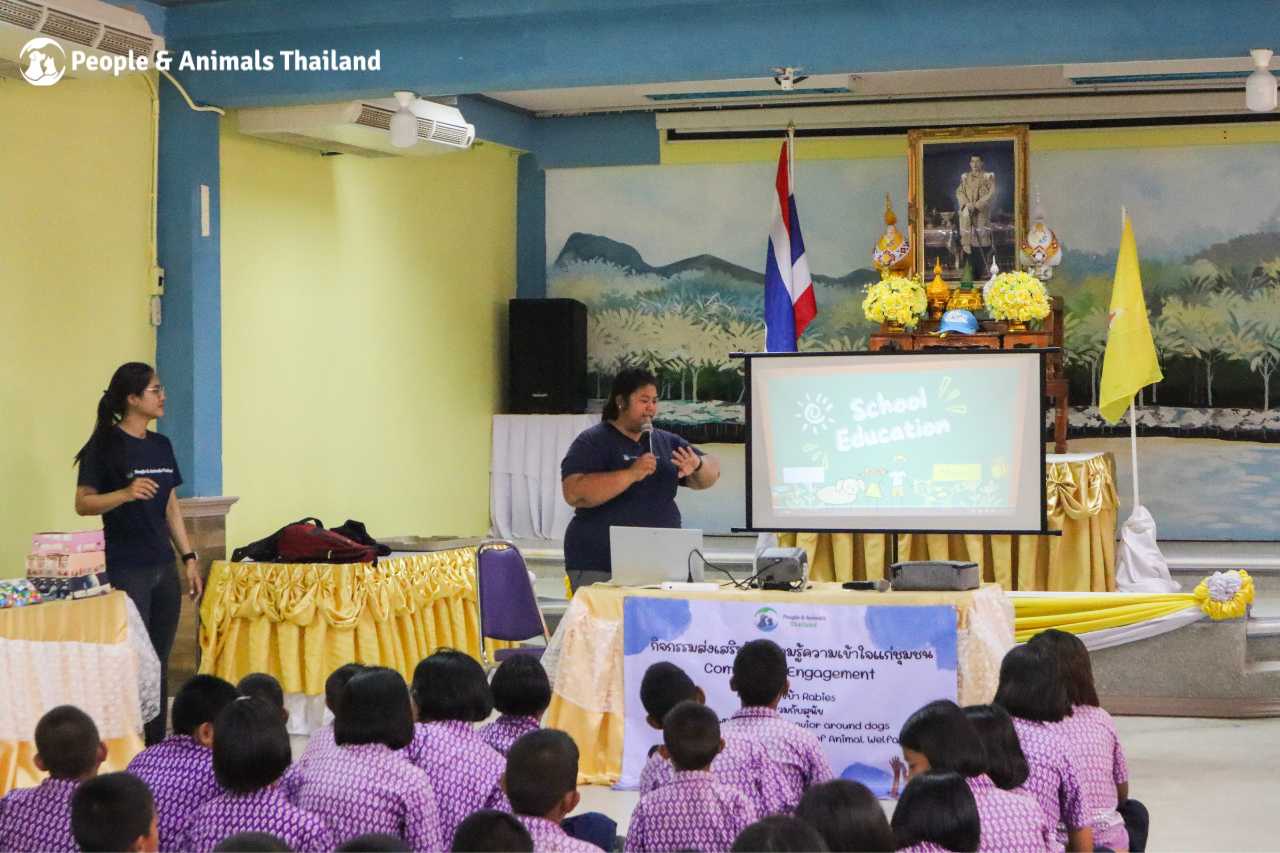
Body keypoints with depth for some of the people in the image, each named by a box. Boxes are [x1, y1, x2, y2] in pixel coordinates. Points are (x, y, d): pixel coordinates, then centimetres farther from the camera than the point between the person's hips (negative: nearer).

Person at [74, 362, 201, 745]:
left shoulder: (161, 445, 12)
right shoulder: (106, 445, -8)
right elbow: (83, 503, -10)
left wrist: (189, 558, 13)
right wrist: (125, 494, -26)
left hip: (163, 569, 7)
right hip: (125, 571, -7)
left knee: (159, 665, 10)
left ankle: (157, 749, 17)